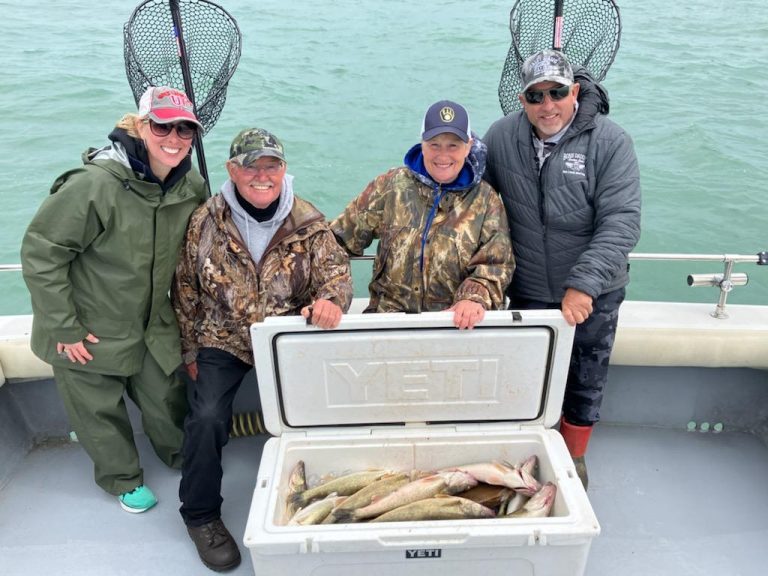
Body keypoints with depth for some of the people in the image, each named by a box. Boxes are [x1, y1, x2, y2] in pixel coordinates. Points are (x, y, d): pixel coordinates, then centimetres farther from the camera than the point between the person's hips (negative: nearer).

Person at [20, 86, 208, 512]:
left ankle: (182, 457, 47)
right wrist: (64, 328, -17)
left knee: (167, 401, 18)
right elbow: (39, 255, -20)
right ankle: (123, 479, 42)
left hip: (153, 327, 4)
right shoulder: (93, 185, -27)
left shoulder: (191, 186, -8)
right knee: (100, 412, 15)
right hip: (87, 334, -4)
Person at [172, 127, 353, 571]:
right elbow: (186, 289, 2)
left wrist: (331, 300, -35)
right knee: (207, 418, -16)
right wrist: (191, 350, 6)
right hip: (223, 342, 0)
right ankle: (201, 515, 9)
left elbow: (336, 272, -10)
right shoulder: (205, 221, -8)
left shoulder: (309, 223, -9)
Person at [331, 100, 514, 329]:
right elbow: (341, 238, 4)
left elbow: (496, 264, 1)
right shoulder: (391, 186, 2)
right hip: (388, 313, -1)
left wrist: (476, 297, -19)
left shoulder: (486, 200, 4)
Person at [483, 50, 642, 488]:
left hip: (594, 296, -1)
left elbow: (622, 223, -19)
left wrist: (583, 285, -29)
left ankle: (575, 458, 42)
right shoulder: (501, 137, -6)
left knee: (586, 384, 15)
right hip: (528, 294, 2)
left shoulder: (610, 142, -13)